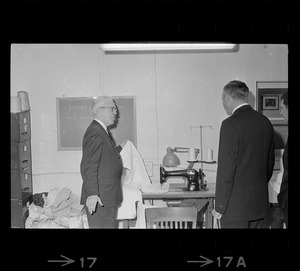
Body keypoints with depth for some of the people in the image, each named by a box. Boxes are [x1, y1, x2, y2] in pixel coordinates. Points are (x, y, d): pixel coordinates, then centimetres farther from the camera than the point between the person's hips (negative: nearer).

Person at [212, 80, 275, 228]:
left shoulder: (230, 124, -15)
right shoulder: (265, 122, 7)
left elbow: (226, 168, -17)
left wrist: (219, 207, -11)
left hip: (235, 206, -7)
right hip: (260, 204, 7)